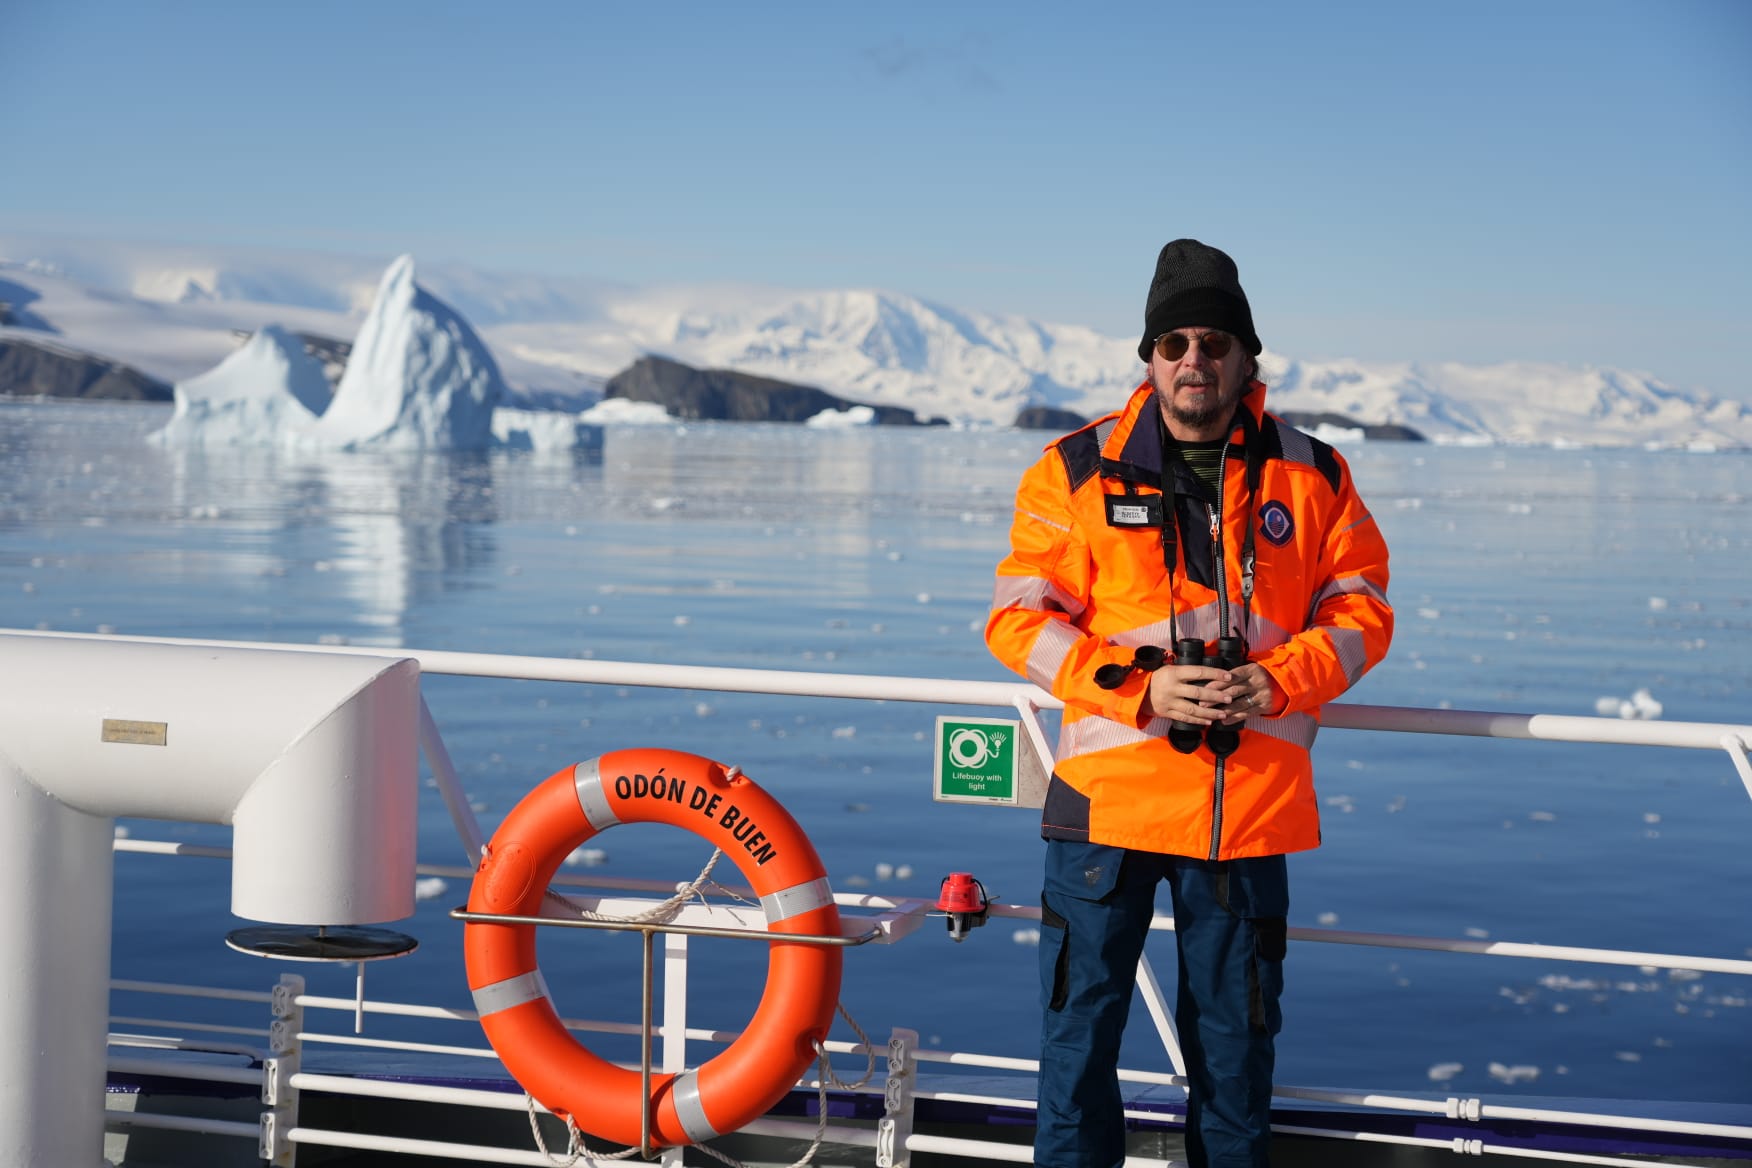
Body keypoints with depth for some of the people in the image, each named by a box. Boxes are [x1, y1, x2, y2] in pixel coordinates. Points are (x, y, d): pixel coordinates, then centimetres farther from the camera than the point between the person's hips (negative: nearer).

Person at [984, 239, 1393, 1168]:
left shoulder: (1312, 476, 4)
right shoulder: (1079, 471, -1)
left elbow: (1360, 611, 8)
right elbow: (1019, 618, -2)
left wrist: (1278, 681, -12)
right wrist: (1138, 688, -15)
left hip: (1253, 802, 1)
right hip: (1107, 794, -1)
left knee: (1236, 1030, 13)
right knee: (1080, 1022, 5)